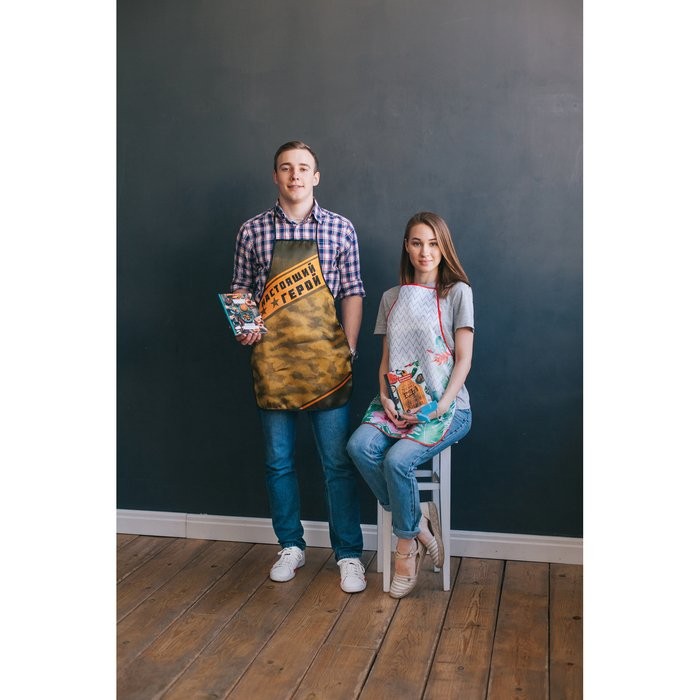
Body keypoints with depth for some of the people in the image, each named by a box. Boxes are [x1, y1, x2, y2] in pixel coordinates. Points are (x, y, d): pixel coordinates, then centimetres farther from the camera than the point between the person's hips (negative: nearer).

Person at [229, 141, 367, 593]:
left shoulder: (340, 229, 4)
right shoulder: (253, 230, 6)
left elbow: (353, 292, 5)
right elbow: (240, 289, 12)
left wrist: (349, 348, -3)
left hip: (326, 358, -1)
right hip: (271, 358, 2)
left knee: (339, 461, 1)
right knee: (279, 460, 11)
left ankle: (349, 554, 14)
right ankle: (291, 547, 27)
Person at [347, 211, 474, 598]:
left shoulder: (458, 291, 0)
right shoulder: (392, 298, 15)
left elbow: (463, 359, -4)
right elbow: (386, 358, 14)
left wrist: (439, 408, -15)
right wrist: (385, 398, -4)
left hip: (446, 406, -4)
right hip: (398, 403, 5)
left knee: (397, 459, -29)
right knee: (360, 445, -26)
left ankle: (406, 546, -4)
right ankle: (418, 519, -9)